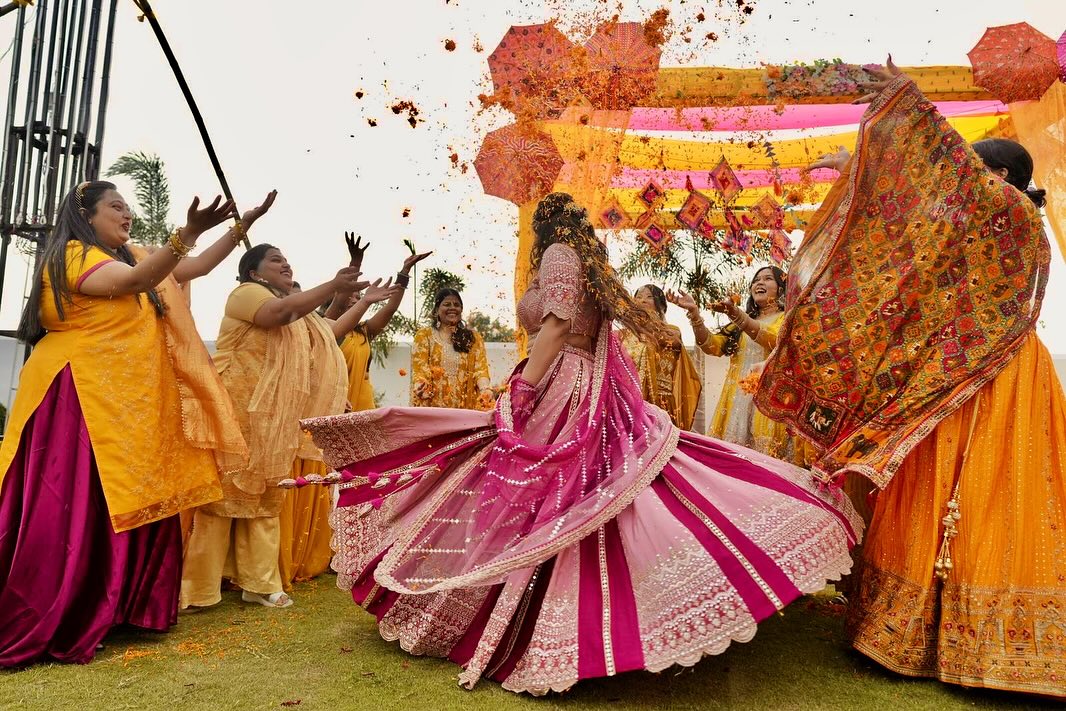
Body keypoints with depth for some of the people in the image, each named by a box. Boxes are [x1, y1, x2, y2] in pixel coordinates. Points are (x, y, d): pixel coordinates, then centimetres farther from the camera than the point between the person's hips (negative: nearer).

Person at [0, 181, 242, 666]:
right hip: (81, 398, -9)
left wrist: (240, 228, 18)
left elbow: (195, 268, 25)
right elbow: (134, 282, -26)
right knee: (73, 507, -8)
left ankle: (111, 609, 15)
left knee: (127, 504, 7)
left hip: (125, 403, 9)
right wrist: (187, 234, -38)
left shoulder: (126, 259, 20)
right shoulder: (72, 256, -8)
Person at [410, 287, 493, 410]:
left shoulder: (473, 337, 11)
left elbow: (480, 368, 0)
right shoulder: (424, 335, 6)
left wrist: (485, 389, -21)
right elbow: (419, 369, -3)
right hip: (432, 407, -1)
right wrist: (420, 385, -25)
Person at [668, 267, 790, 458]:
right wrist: (694, 312, -8)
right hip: (737, 398, 5)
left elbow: (774, 340, -17)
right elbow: (712, 345, 8)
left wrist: (735, 313, -31)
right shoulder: (741, 323, 22)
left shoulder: (786, 318, 6)